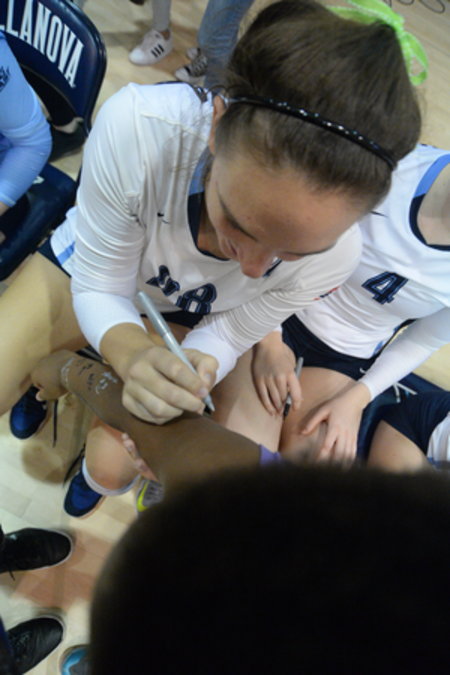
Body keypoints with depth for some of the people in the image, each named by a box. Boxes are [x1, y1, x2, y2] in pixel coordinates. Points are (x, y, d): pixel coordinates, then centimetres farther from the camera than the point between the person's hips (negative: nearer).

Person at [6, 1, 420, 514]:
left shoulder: (332, 255, -31)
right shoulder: (137, 125, -38)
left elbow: (226, 338, -14)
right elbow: (99, 289, -23)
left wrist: (194, 374, -34)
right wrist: (131, 354, -43)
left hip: (185, 319, 1)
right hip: (91, 265, 0)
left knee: (110, 469, -9)